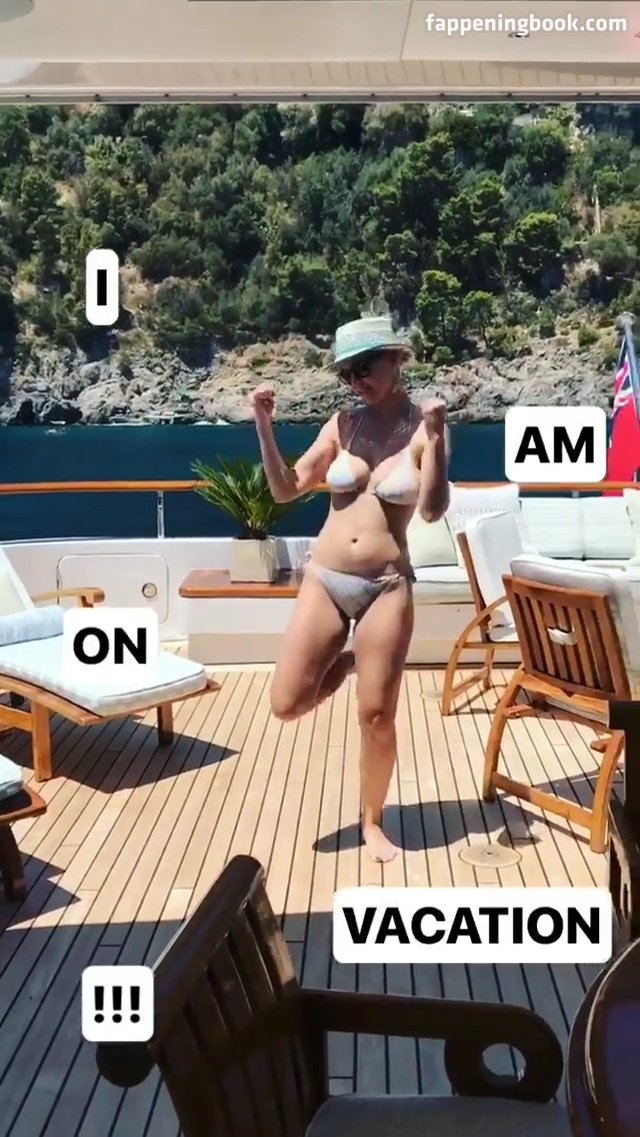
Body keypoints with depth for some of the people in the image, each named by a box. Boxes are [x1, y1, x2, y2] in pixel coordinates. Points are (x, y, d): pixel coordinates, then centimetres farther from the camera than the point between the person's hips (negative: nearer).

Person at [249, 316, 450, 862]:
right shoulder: (342, 424, 3)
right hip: (324, 579, 3)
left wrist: (435, 437, -27)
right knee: (287, 705, 1)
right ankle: (344, 662, 33)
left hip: (387, 587, -3)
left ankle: (372, 823, 27)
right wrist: (264, 426, -7)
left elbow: (433, 512, -16)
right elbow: (286, 490, 5)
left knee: (377, 716, 4)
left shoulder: (424, 427, -4)